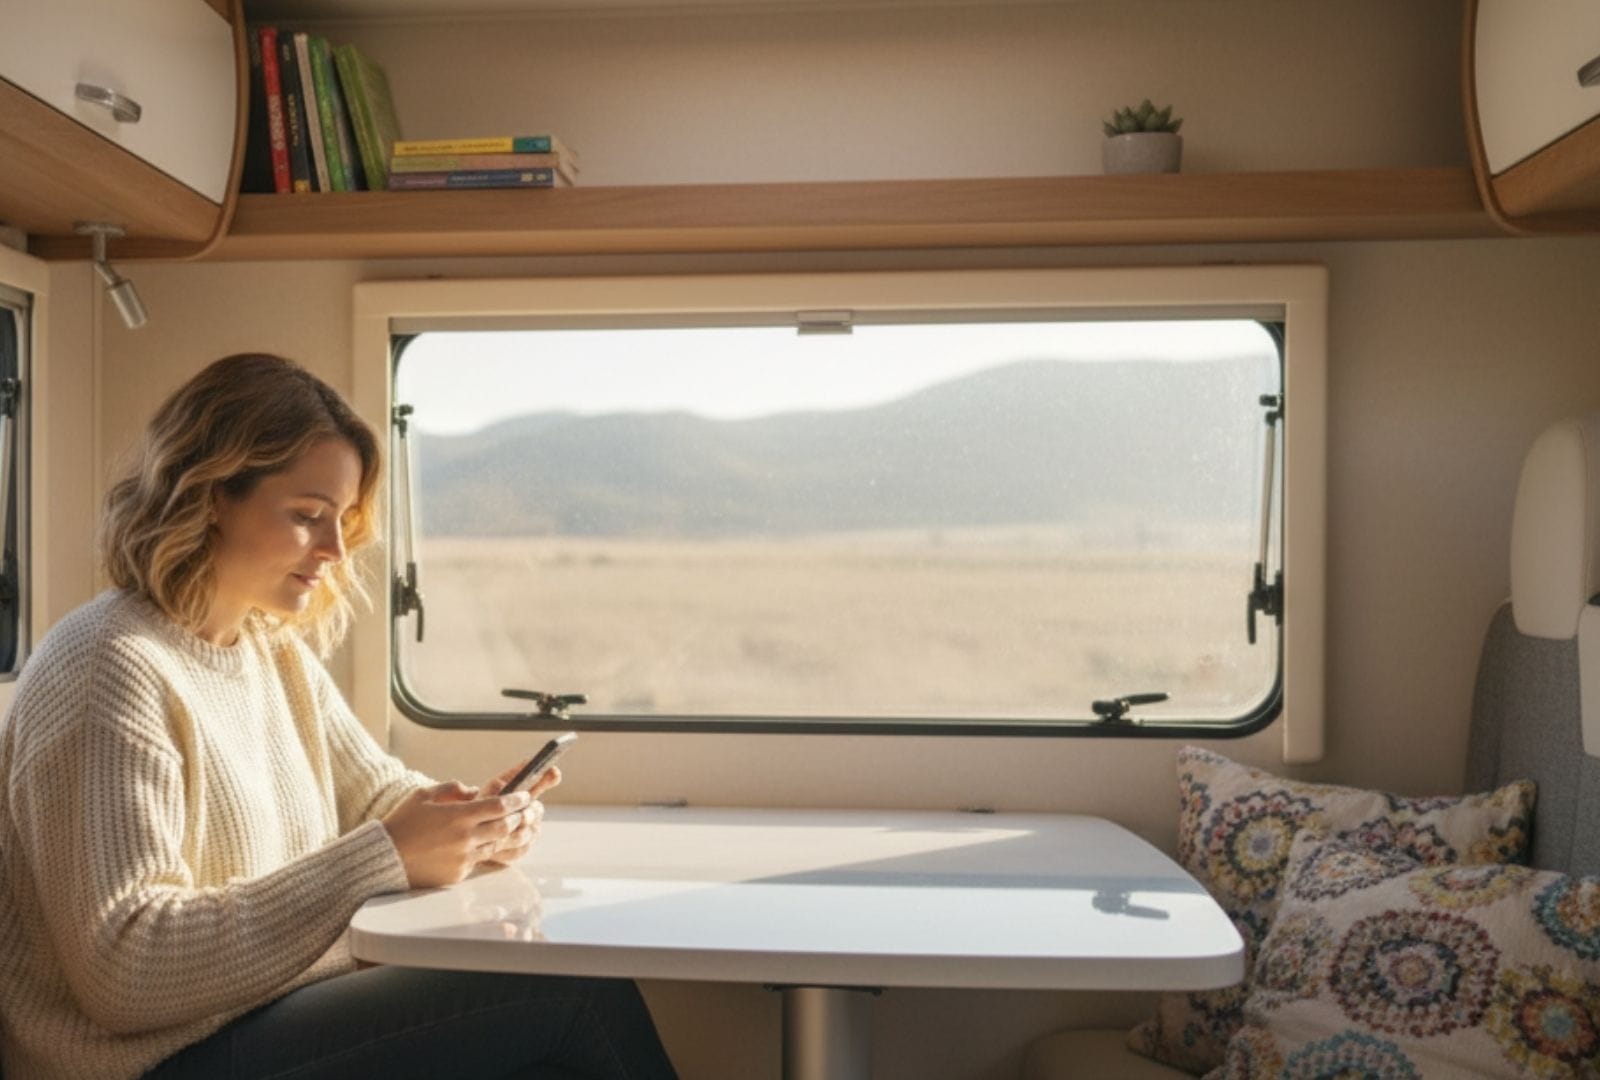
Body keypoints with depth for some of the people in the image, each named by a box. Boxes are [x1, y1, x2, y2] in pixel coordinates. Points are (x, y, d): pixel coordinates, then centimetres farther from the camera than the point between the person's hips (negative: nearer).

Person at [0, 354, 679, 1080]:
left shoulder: (279, 651, 9)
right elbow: (124, 970, -23)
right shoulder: (113, 671, -18)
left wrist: (477, 817, -7)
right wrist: (384, 857, -26)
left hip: (289, 1013, 8)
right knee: (581, 995, -17)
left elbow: (378, 792, 16)